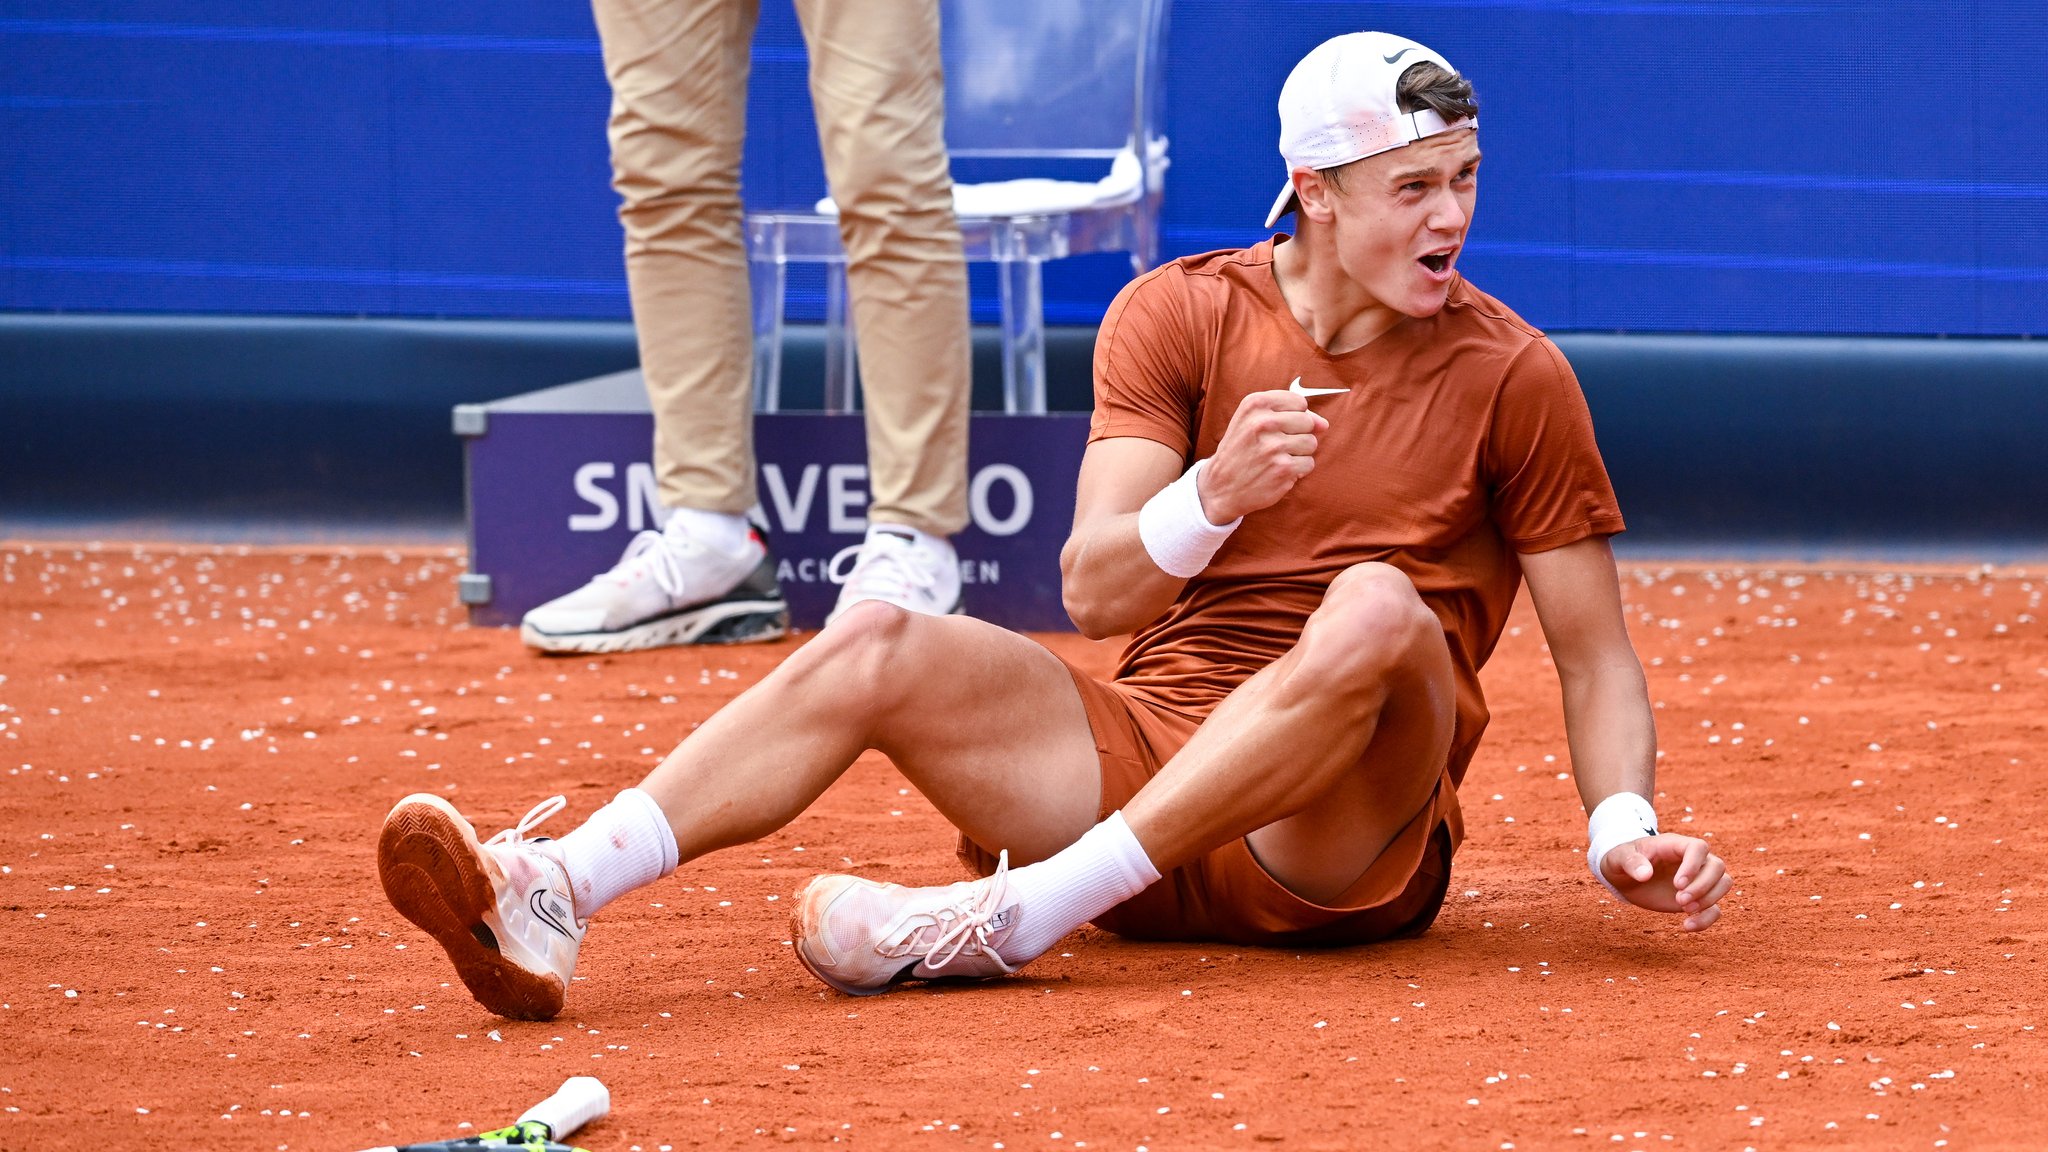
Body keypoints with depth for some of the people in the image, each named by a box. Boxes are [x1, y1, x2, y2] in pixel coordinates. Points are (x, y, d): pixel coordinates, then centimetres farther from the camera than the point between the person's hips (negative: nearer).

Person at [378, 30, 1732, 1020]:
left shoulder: (1513, 376, 1)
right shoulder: (1179, 316, 7)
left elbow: (1597, 657, 4)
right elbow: (1095, 593, -3)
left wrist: (1622, 830, -15)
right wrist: (1212, 497, -24)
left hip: (1345, 842, -3)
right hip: (1149, 747, 3)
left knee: (1382, 609, -35)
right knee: (874, 649, -19)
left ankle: (1013, 914, -40)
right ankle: (549, 898, -39)